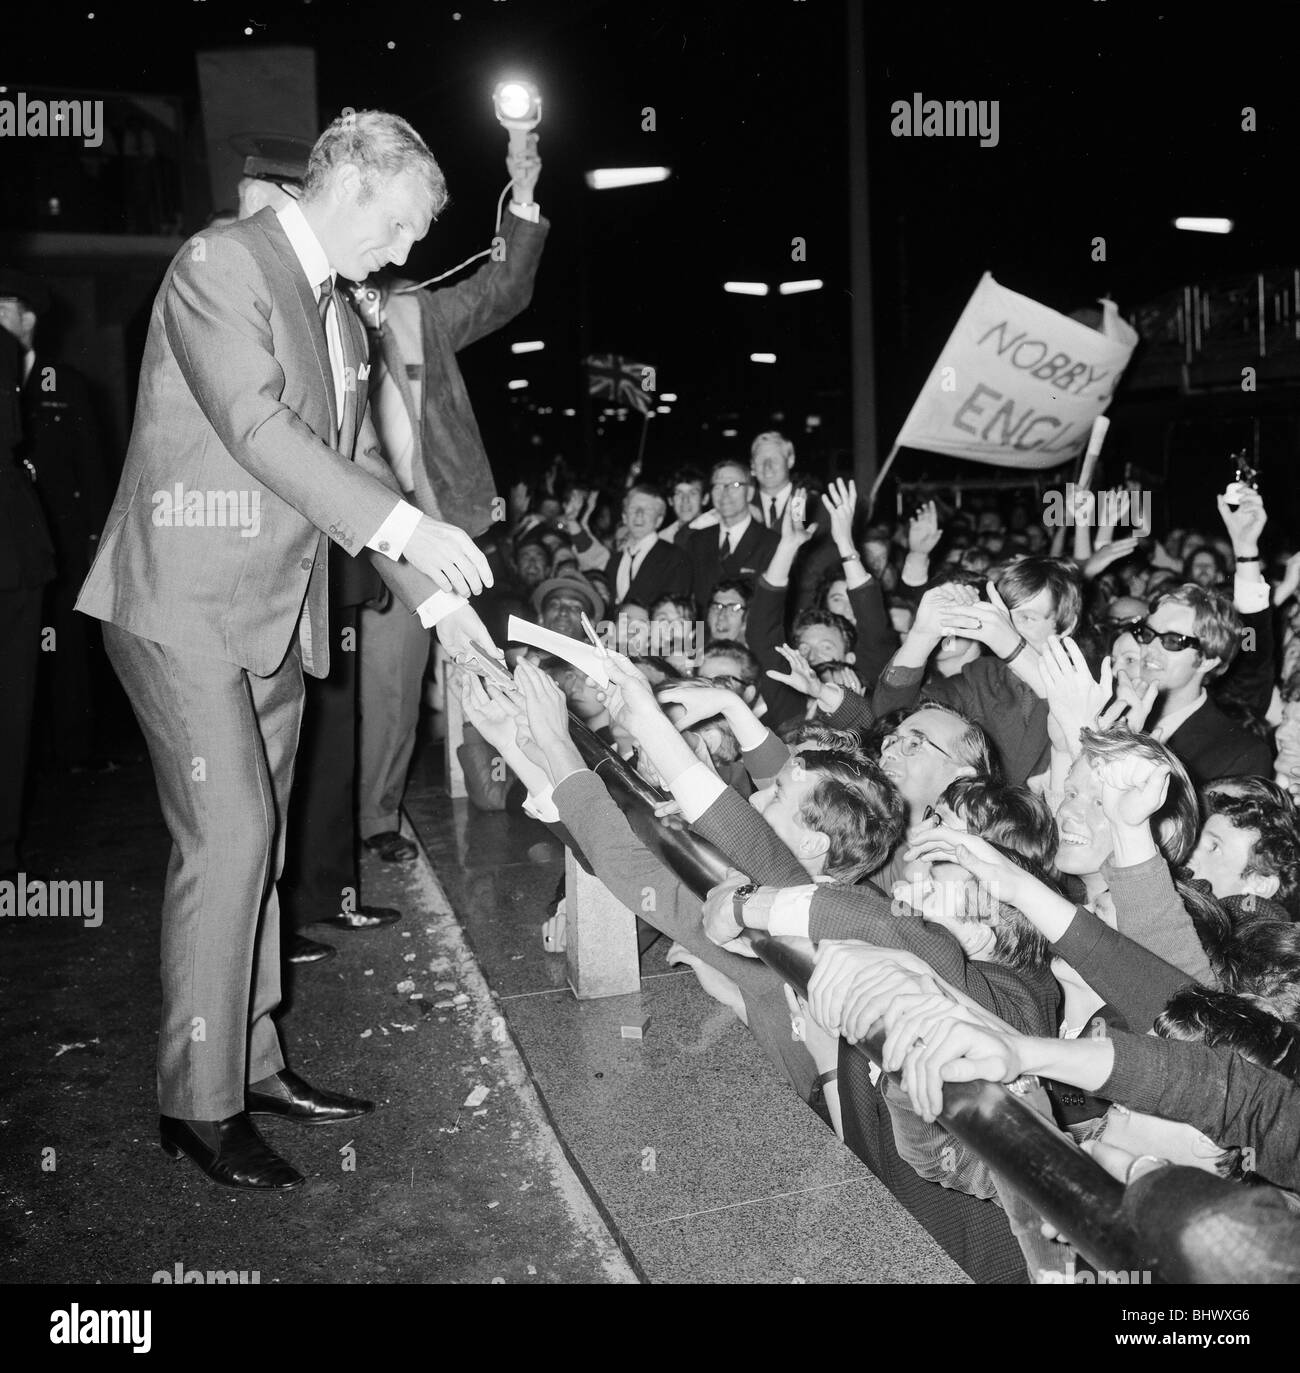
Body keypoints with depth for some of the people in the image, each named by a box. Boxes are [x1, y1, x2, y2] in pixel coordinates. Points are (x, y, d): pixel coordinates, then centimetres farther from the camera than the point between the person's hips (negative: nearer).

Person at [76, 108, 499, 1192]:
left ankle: (251, 1061, 22)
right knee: (229, 839, -11)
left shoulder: (342, 318, 17)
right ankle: (198, 1102, 2)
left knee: (254, 843, 11)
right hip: (185, 602, -8)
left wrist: (437, 595, 8)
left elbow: (356, 463, 17)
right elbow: (255, 424, -21)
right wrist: (405, 526, -27)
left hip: (277, 613, 8)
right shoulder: (219, 266, -9)